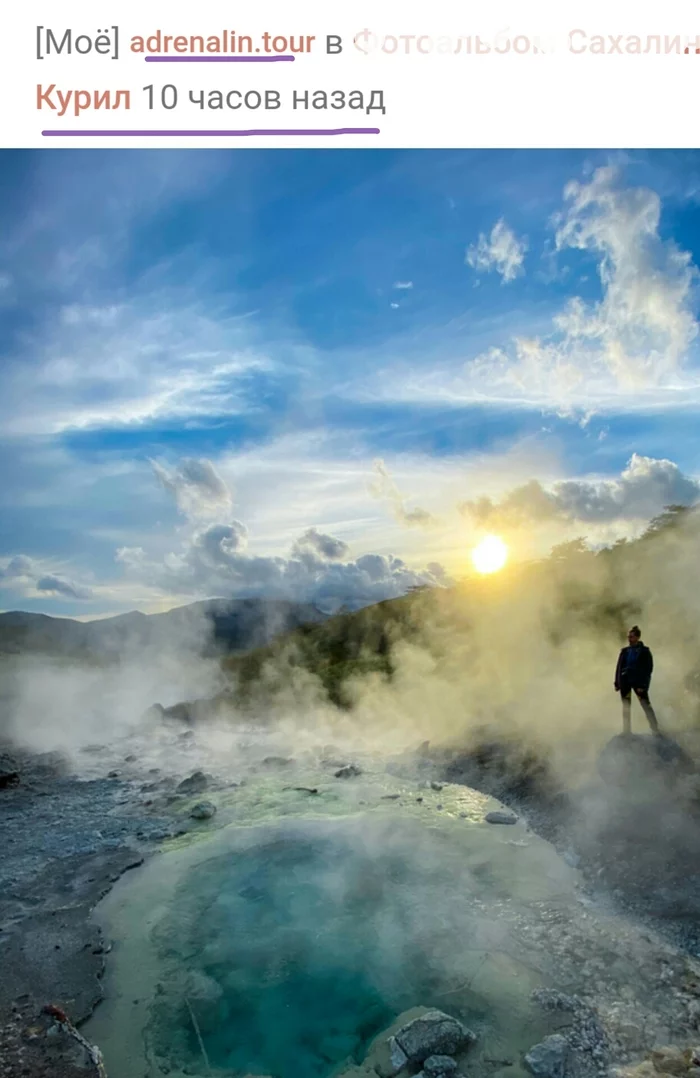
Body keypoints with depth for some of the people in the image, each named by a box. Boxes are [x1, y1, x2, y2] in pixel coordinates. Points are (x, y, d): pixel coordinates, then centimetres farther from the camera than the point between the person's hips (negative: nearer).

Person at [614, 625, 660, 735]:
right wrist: (617, 683, 7)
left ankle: (656, 730, -1)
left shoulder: (644, 651, -2)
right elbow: (619, 667, 12)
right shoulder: (625, 651, 10)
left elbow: (648, 669, -7)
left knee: (646, 705, -6)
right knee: (626, 707, 7)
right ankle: (627, 731, 13)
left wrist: (643, 685, -15)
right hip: (625, 681, 4)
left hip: (638, 682, -4)